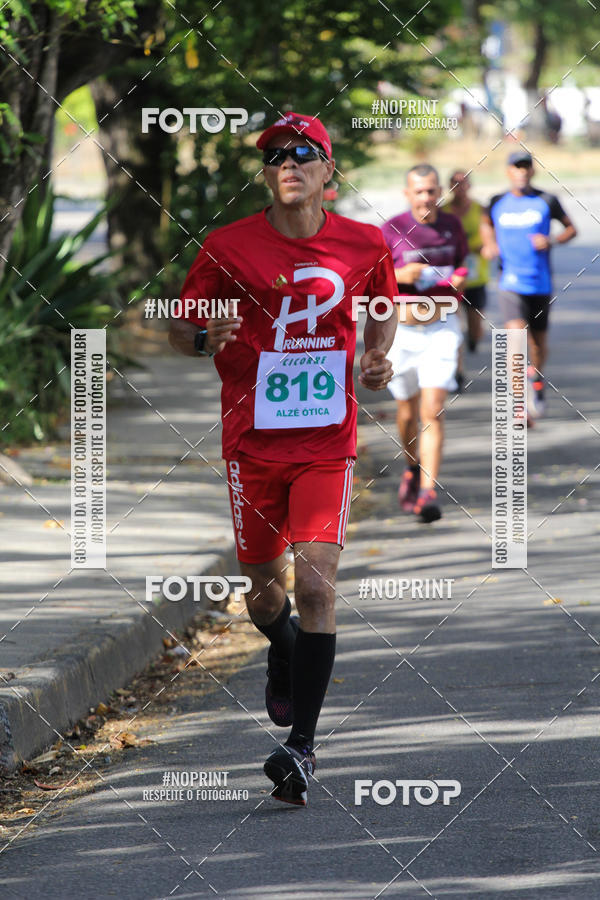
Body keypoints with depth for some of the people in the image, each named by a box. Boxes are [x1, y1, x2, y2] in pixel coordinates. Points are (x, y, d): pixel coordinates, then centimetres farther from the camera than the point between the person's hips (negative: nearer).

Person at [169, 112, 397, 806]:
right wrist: (205, 340, -18)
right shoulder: (228, 247, -4)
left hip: (329, 441, -1)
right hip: (253, 438, 1)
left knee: (316, 582, -15)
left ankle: (301, 743, -15)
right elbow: (179, 327, 5)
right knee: (265, 588, 11)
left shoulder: (364, 246, 1)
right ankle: (284, 655, 49)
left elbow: (382, 310, 20)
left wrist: (377, 360, 1)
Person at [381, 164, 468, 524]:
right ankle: (413, 471, 42)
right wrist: (400, 275, -24)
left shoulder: (452, 226, 0)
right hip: (402, 331, 0)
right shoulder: (392, 231, -9)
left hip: (441, 328, 0)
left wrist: (460, 278, -6)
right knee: (408, 412, 13)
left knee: (433, 412, -13)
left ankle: (428, 493, -15)